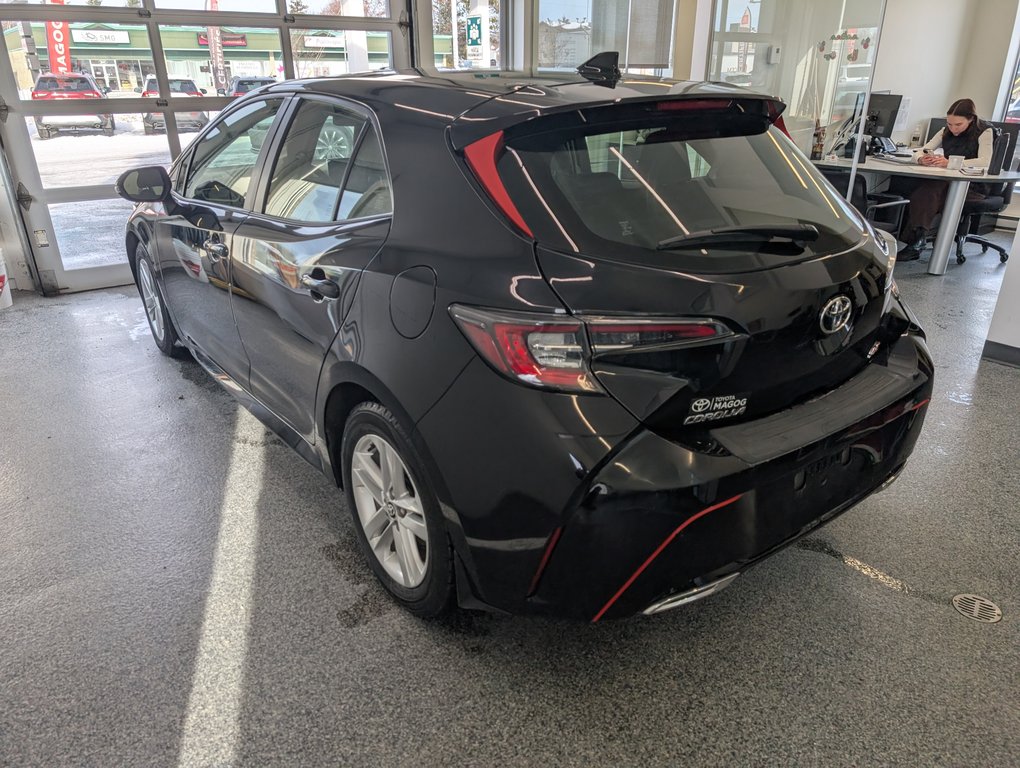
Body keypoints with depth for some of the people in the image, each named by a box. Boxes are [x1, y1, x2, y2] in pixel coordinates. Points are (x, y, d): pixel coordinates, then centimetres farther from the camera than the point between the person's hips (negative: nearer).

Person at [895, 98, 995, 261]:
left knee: (930, 190, -35)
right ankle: (916, 240, -39)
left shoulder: (984, 132, -1)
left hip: (973, 186, -5)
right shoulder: (946, 132, 15)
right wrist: (922, 159, -17)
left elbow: (985, 161, -16)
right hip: (947, 182, 5)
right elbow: (922, 151, 10)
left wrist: (950, 163, -30)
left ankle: (916, 242, -40)